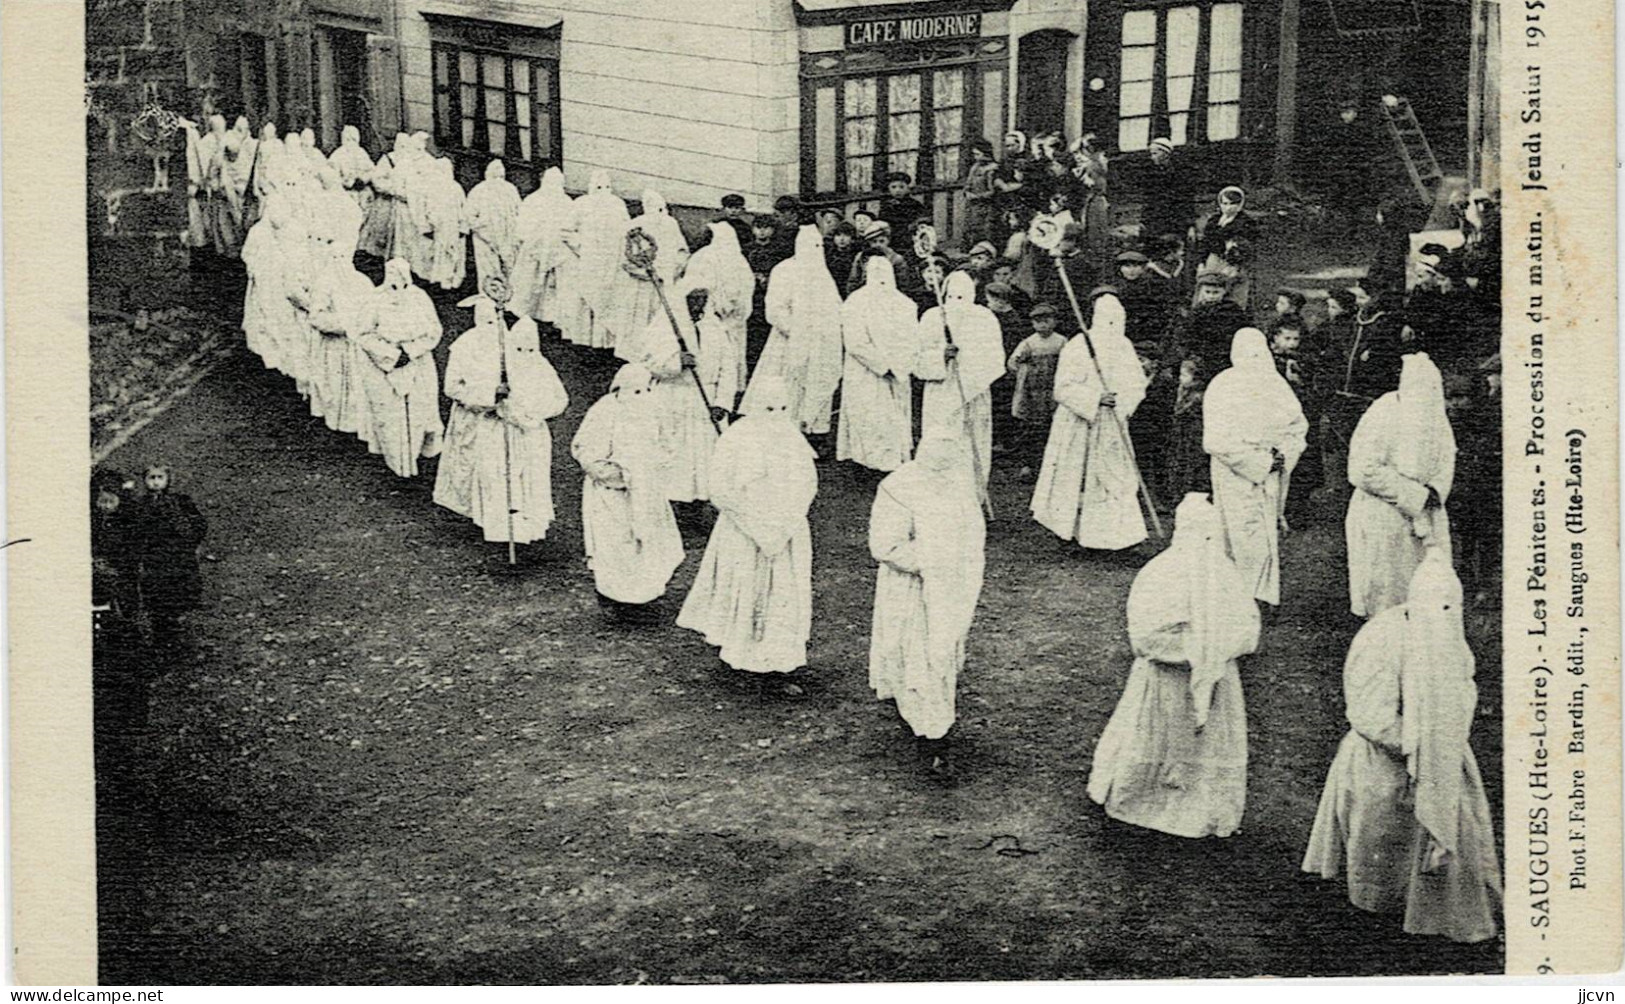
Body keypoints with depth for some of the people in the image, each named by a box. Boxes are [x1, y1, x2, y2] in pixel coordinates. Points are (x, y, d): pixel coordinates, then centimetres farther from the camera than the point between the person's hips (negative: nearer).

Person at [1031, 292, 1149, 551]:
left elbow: (1137, 384, 7)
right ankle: (1065, 525, 24)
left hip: (1112, 424, 5)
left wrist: (1121, 399, -14)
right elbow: (1064, 388, -17)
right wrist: (1096, 398, -26)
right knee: (1076, 477, 5)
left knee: (1117, 478, 0)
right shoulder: (1077, 347, -13)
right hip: (1079, 422, -5)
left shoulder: (1124, 346, 4)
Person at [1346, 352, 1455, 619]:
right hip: (1383, 517, -6)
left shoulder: (1436, 414, 2)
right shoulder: (1383, 415, -19)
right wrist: (1416, 496, -22)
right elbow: (1363, 471, -23)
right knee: (1385, 588, 1)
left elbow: (1445, 460, 11)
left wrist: (1435, 492, -12)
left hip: (1424, 515, 6)